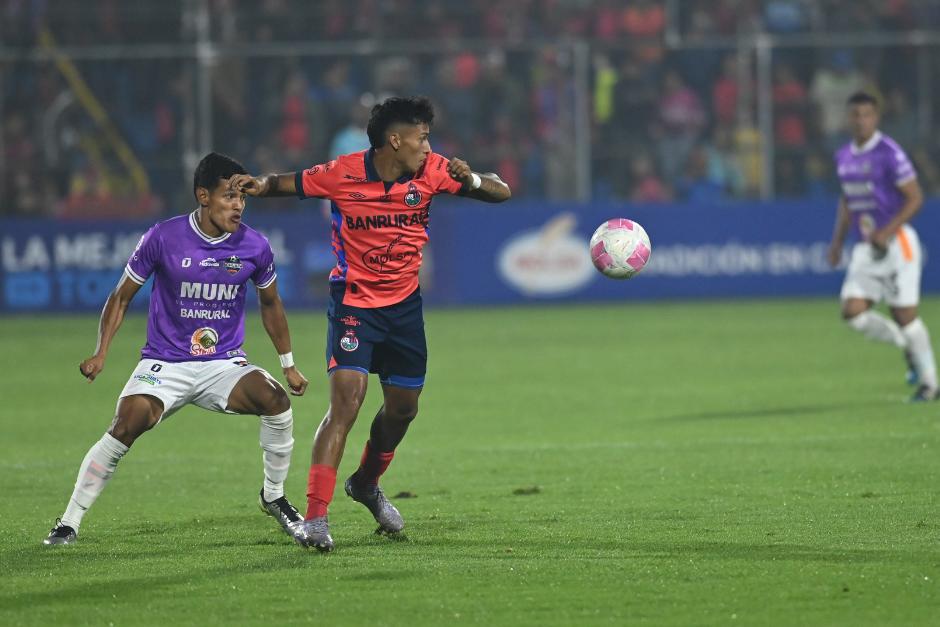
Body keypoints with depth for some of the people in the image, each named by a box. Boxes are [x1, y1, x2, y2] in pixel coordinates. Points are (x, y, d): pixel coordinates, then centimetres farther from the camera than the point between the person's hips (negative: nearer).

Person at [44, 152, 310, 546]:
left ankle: (274, 497, 1)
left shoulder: (254, 247, -4)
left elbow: (270, 304, 15)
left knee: (277, 400, -24)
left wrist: (289, 365, 19)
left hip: (224, 364, 2)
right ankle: (68, 524, -13)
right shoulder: (163, 239, -10)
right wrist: (101, 353, -8)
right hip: (164, 362, -2)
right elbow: (122, 296, 2)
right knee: (126, 427, -25)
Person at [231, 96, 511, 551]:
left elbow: (501, 192, -5)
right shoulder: (343, 175, -15)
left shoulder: (431, 171, -6)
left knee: (403, 407, 15)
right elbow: (289, 184, 0)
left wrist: (470, 180, -26)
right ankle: (315, 517, -20)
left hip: (404, 303, 5)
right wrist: (260, 185, -22)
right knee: (346, 402, -19)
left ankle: (366, 484, 43)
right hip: (354, 302, -5)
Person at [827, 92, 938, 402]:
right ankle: (909, 348, 15)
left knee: (904, 315, -5)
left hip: (896, 241, -7)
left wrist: (888, 231, -22)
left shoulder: (889, 153, -12)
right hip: (866, 248, 7)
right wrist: (837, 240, 14)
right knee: (853, 312, -6)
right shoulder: (843, 156, 10)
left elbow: (915, 198, -13)